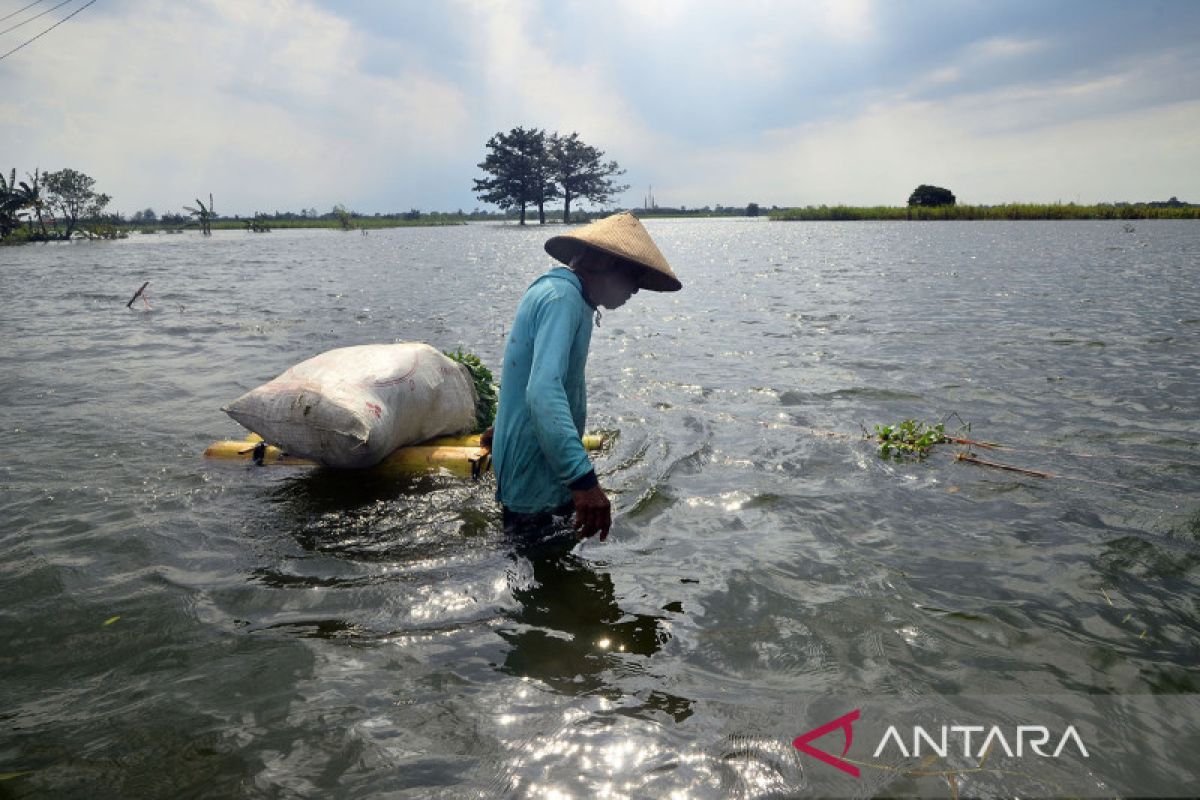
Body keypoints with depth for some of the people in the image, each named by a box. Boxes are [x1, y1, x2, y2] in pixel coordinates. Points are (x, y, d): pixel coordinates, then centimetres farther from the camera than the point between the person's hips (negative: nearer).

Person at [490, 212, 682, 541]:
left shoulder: (568, 294, 11)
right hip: (535, 489, -10)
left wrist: (509, 424, 40)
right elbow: (544, 391, -37)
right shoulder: (562, 297, -22)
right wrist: (584, 479, -44)